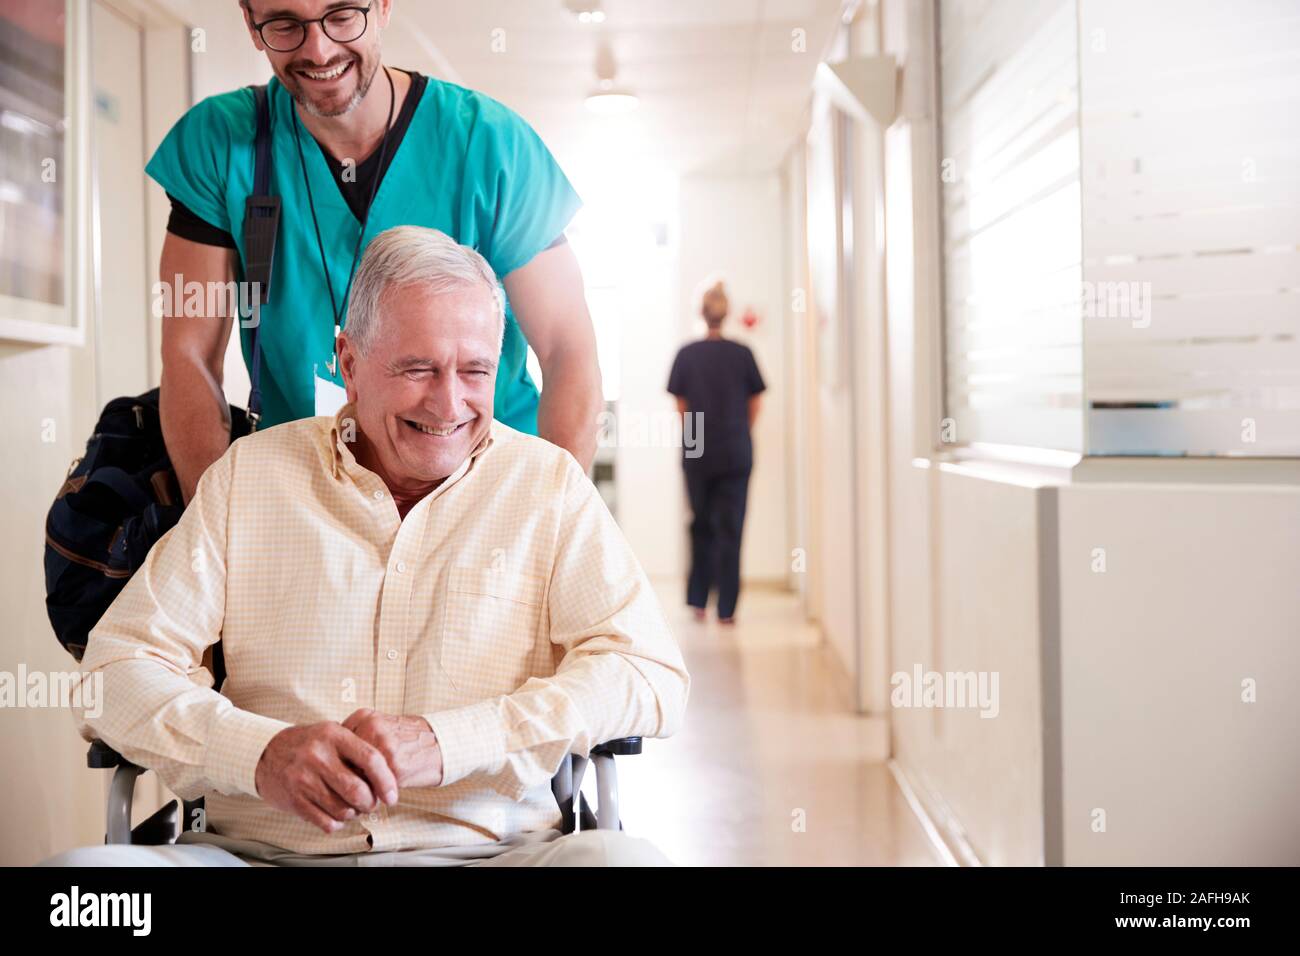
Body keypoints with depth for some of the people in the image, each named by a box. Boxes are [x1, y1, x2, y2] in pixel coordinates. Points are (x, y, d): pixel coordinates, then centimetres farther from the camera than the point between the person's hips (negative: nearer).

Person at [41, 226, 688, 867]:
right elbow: (117, 668, 4)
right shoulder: (250, 473, 10)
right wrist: (259, 752, -17)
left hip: (484, 849, 0)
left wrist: (443, 742, -17)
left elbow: (650, 674, -4)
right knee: (82, 864, -29)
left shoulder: (548, 483, 8)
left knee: (621, 857, -32)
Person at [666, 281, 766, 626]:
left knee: (701, 525, 16)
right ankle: (726, 608, 3)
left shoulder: (687, 355, -4)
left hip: (697, 454, 1)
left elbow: (681, 407, 2)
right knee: (730, 529, 4)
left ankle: (698, 600, 16)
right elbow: (754, 407, 3)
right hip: (736, 453, -1)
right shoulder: (743, 354, -4)